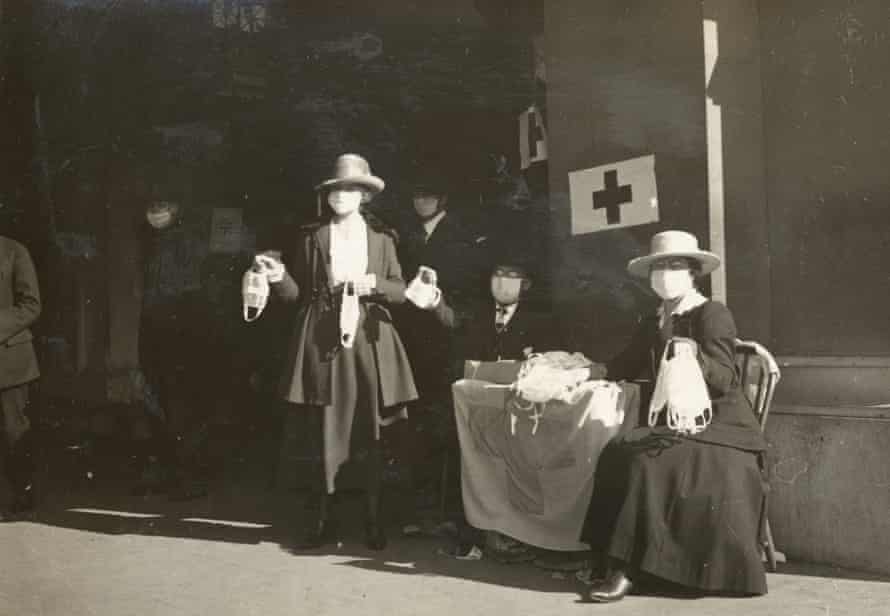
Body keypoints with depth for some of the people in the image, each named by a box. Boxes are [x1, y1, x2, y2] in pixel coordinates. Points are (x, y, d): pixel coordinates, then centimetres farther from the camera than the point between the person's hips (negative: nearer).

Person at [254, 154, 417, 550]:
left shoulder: (381, 238, 9)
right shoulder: (311, 238, 7)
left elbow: (400, 292, 8)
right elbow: (300, 294, 6)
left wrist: (373, 284, -11)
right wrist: (279, 277, -13)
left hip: (369, 342, 1)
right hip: (324, 342, 0)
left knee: (371, 433, 3)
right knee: (328, 433, 1)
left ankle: (374, 520, 13)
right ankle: (326, 520, 12)